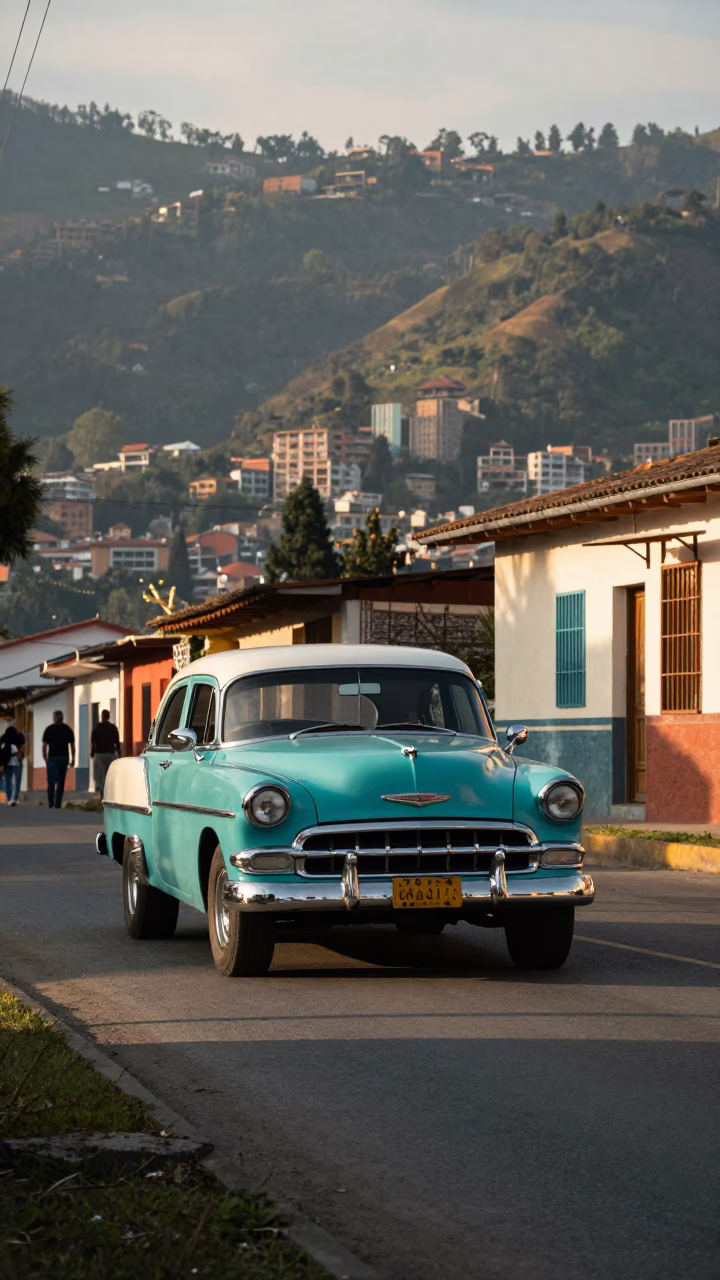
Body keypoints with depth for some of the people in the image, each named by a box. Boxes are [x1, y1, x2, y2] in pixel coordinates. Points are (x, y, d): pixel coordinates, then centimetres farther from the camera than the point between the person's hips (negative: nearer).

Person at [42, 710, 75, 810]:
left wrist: (45, 758, 8)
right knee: (61, 782, 7)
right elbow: (72, 745, 6)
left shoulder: (49, 729, 0)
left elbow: (44, 745, -2)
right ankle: (58, 804, 5)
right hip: (64, 757, 2)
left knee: (51, 781, -3)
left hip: (52, 757, -2)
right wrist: (72, 758, 12)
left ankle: (50, 802, -16)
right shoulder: (68, 729, 7)